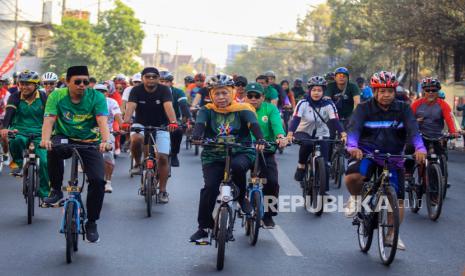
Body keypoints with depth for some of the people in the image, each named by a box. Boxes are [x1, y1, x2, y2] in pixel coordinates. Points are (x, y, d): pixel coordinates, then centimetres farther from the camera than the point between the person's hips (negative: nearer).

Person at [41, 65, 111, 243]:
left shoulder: (96, 97, -10)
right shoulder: (57, 96, -9)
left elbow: (102, 121, -24)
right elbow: (49, 120, -21)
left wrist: (106, 140, -44)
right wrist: (45, 139, -42)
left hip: (90, 143, 0)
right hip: (64, 139, 0)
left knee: (98, 180, -18)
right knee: (53, 148, -36)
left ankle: (91, 223, 1)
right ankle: (56, 190, -14)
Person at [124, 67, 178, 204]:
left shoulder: (164, 90, -15)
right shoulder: (136, 90, -13)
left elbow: (168, 107, -32)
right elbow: (130, 107, -28)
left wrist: (173, 122, -50)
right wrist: (126, 122, -48)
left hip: (161, 127, 0)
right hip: (141, 125, 0)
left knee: (163, 158, -9)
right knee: (136, 139, -34)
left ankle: (163, 191, 4)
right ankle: (138, 164, -6)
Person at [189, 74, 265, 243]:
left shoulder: (242, 109, 0)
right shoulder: (207, 110, 3)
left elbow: (253, 124, -16)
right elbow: (200, 123, -15)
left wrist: (260, 139, -36)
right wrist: (197, 136, -38)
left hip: (241, 153, -1)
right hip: (213, 156, 2)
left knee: (237, 165, -35)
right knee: (210, 188, -15)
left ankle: (242, 197, -7)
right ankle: (204, 227, 1)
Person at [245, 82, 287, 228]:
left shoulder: (270, 109, 1)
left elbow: (276, 123, -17)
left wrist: (281, 137, -39)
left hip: (266, 151, 0)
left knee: (272, 182, -12)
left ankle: (268, 214, 7)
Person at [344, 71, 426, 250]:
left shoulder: (403, 109, -3)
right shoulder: (364, 109, -7)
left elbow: (413, 129, -18)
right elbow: (354, 128, -22)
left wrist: (419, 148, -38)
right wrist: (353, 146, -43)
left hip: (393, 157, 2)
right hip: (366, 153, -2)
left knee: (398, 198, -3)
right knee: (352, 177, -33)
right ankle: (356, 197, 1)